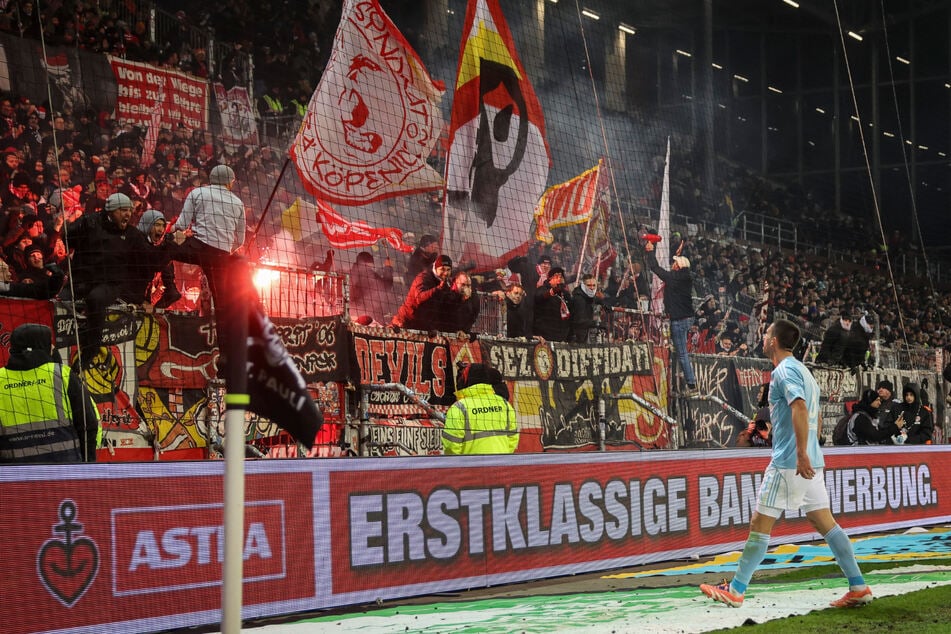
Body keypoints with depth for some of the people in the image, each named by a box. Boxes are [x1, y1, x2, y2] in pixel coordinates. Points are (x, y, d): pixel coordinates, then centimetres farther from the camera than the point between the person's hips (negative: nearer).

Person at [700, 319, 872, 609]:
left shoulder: (784, 370, -10)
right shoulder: (802, 370, 19)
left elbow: (800, 408, -25)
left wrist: (801, 454, -29)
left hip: (788, 464, -9)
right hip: (811, 462, 9)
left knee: (759, 524, -3)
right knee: (825, 523, 9)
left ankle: (735, 591, 3)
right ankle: (859, 587, 6)